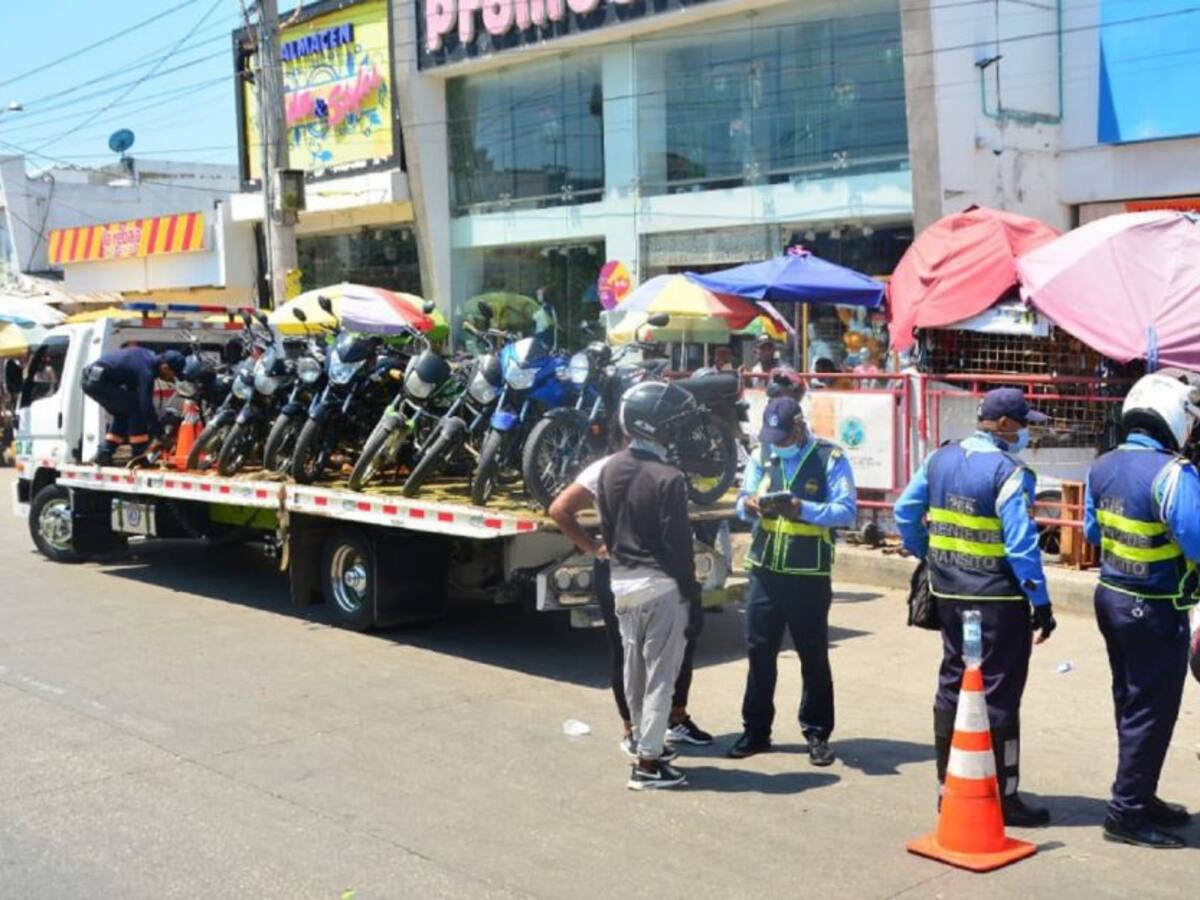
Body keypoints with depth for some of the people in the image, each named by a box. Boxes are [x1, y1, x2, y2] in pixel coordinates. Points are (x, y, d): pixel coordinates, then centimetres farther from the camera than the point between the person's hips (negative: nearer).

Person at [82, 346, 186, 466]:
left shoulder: (149, 356, 11)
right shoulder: (147, 370, -17)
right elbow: (147, 407, -18)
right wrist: (160, 435, -10)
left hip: (90, 379, 10)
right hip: (99, 380, -10)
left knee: (122, 413, 19)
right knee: (135, 408, -6)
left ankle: (104, 455, 19)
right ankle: (139, 457, -3)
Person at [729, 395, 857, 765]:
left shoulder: (830, 458, -7)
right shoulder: (761, 456, 8)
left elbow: (847, 511, -13)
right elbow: (742, 501, 8)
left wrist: (801, 508, -27)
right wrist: (748, 505, -17)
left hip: (809, 575, -4)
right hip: (764, 569, 4)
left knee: (814, 655, 6)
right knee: (759, 651, 8)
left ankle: (818, 733, 18)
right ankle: (756, 731, 19)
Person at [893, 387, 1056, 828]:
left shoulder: (940, 459, 6)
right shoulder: (1008, 473, -16)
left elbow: (905, 514, 13)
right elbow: (1021, 545, -19)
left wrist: (928, 555, 23)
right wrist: (1041, 602, -13)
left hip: (948, 594, 7)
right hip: (997, 599, -7)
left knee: (952, 686, 15)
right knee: (998, 695, 1)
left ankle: (949, 786, 24)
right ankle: (1002, 796, 9)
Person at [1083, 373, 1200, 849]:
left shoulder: (1103, 467, 2)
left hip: (1112, 596, 8)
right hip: (1156, 610, -8)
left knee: (1130, 703, 19)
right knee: (1152, 710, 3)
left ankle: (1138, 796, 32)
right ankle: (1127, 812, 9)